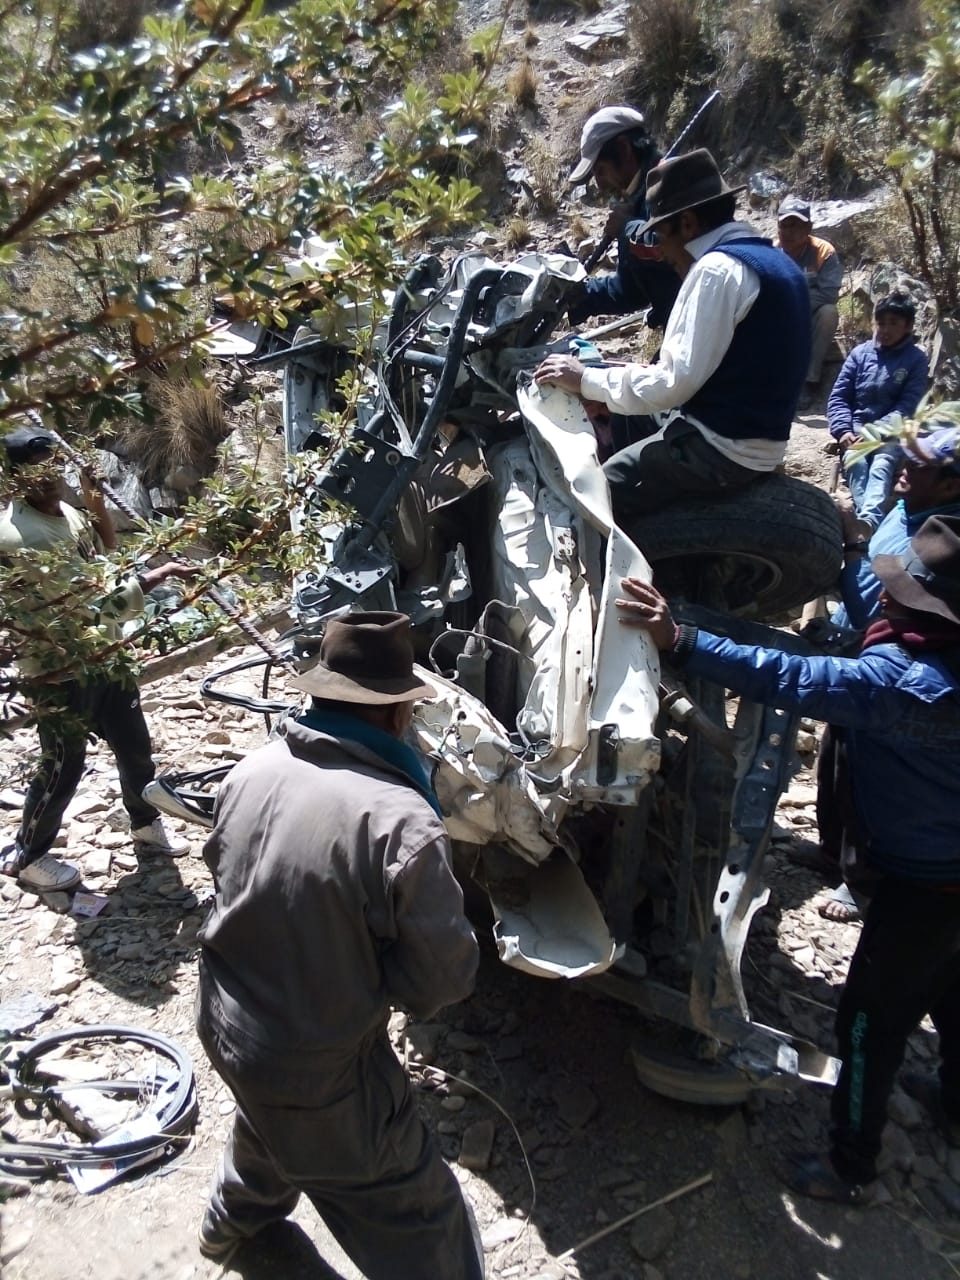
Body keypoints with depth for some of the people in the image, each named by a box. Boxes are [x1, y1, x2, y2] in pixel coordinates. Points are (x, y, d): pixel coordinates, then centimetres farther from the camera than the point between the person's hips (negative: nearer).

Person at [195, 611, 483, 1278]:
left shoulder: (254, 770, -11)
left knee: (270, 1116, 38)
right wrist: (376, 970, -2)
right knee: (418, 1216, 13)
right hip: (319, 1064, -7)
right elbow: (445, 977, -20)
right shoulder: (402, 822, -30)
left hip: (225, 1022, 7)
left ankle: (235, 1217, 67)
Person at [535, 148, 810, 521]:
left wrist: (586, 379, -13)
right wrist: (652, 371, 12)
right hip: (754, 436, 11)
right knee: (619, 422, 24)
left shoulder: (718, 268, -19)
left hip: (721, 448, -11)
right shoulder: (769, 258, 13)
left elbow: (674, 384, -23)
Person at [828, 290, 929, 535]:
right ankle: (871, 521, -51)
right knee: (855, 462, -31)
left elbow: (907, 407, -5)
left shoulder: (916, 359, 5)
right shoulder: (860, 353, 9)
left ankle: (868, 521, -58)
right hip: (856, 428, 2)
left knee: (882, 465, -33)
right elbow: (838, 397, 5)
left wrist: (877, 431, -20)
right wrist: (843, 431, -12)